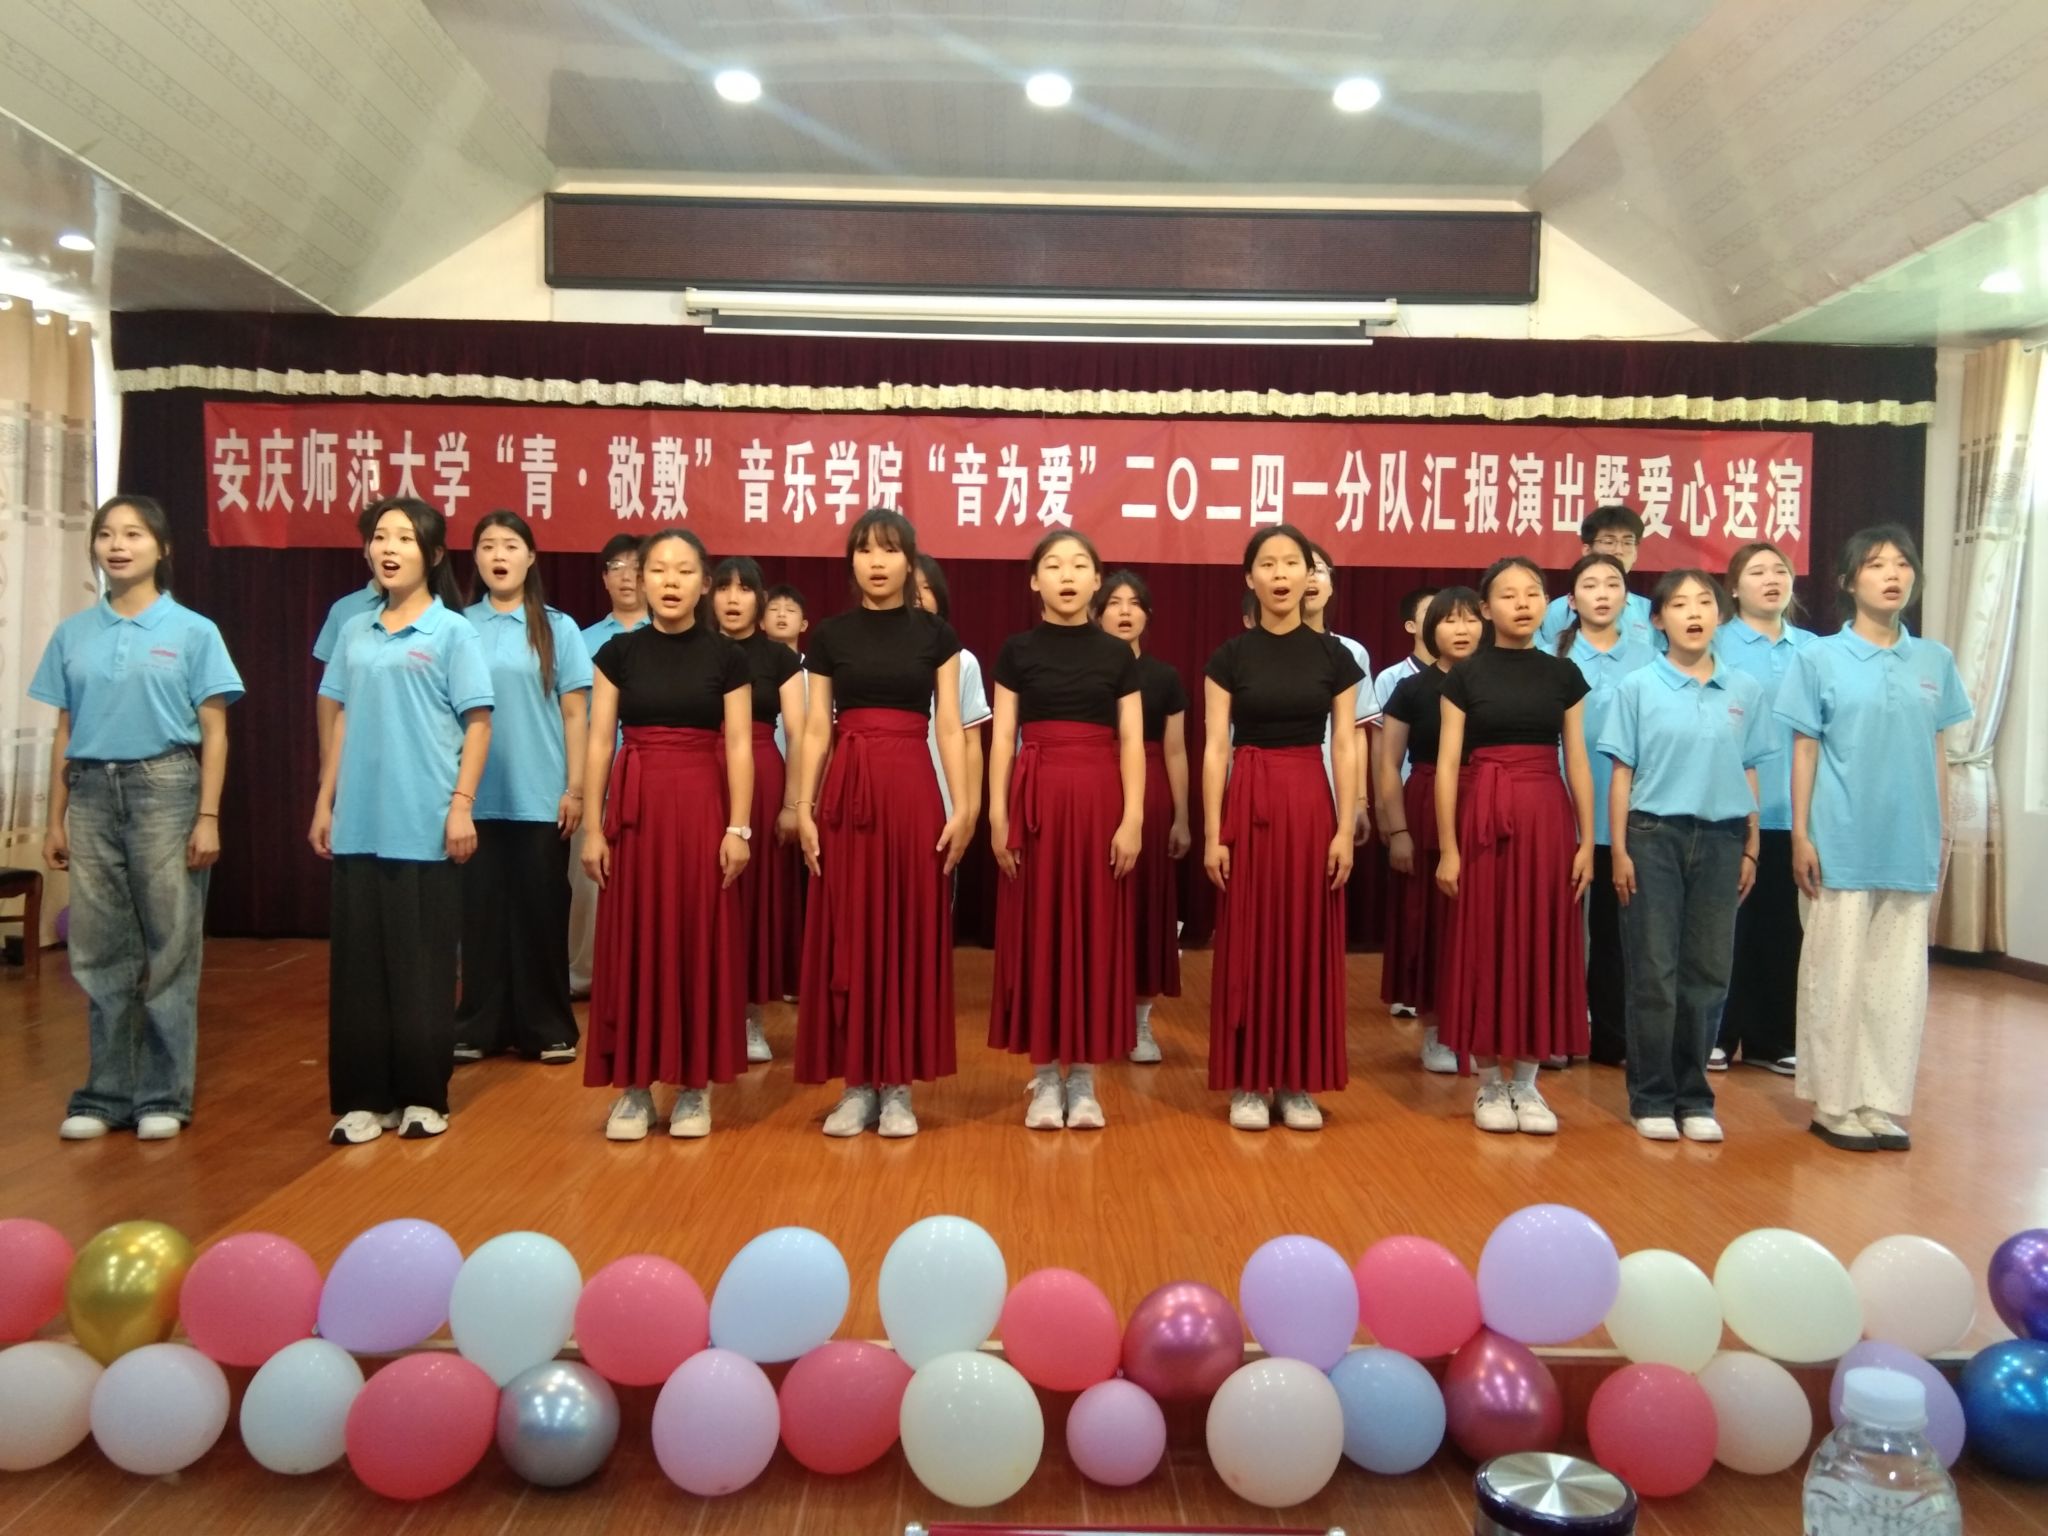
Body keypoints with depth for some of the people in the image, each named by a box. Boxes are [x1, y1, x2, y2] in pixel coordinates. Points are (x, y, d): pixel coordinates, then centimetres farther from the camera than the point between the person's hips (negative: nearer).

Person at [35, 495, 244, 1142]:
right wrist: (55, 819, 8)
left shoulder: (193, 632, -1)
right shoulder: (73, 633, 9)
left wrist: (208, 817, -8)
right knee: (99, 951, 8)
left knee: (170, 948, 1)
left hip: (165, 788, -3)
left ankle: (164, 1095, 11)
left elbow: (214, 733, -2)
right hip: (92, 793, 3)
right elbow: (64, 733, 11)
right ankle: (105, 1094, 19)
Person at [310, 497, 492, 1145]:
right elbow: (342, 722, 15)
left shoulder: (452, 631, -2)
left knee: (422, 963, 3)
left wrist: (462, 805, -12)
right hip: (358, 823, 5)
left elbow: (478, 723, -5)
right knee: (357, 962, 7)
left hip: (424, 825, -4)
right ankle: (362, 1098, 15)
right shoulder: (355, 632, 12)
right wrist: (325, 801, 10)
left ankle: (423, 1096, 13)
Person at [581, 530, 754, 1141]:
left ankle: (694, 1083, 13)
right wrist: (593, 827, -2)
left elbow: (739, 746, 0)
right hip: (634, 806, 1)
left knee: (698, 939, 3)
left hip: (701, 805, -1)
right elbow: (599, 742, 4)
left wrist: (739, 827, -7)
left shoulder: (725, 656, 2)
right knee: (633, 941, 3)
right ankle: (634, 1083, 13)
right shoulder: (619, 652, 4)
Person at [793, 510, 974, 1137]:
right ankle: (856, 1083, 12)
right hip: (846, 792, 1)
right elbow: (816, 729, 6)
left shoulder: (935, 633, 5)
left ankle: (898, 1085, 11)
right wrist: (803, 808, -2)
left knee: (910, 930, 2)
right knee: (847, 933, 2)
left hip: (913, 790, -1)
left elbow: (949, 726, 2)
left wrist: (963, 806, -6)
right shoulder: (830, 635, 7)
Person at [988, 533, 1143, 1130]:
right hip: (1034, 797, 0)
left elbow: (1132, 743, 3)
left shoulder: (1117, 654, 7)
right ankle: (1044, 1076, 12)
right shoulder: (1017, 651, 5)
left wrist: (1133, 818, -6)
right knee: (1036, 928, 2)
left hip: (1098, 798, 1)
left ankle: (1083, 1076, 13)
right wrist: (998, 817, -5)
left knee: (1095, 929, 3)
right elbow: (1002, 739, 2)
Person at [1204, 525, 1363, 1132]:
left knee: (1307, 939, 4)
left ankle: (1299, 1083, 15)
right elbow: (1216, 748, -2)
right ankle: (1247, 1083, 11)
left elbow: (1345, 748, 3)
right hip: (1248, 802, -1)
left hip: (1310, 802, 1)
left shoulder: (1334, 656, 4)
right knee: (1248, 940, 2)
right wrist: (1213, 834, -7)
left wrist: (1345, 829, -4)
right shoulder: (1230, 656, 1)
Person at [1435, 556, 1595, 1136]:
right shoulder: (1465, 675, 0)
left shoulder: (1563, 674, 7)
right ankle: (1489, 1082, 14)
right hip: (1483, 819, -2)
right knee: (1483, 944, 2)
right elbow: (1447, 764, -2)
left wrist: (1587, 840, 2)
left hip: (1547, 817, 2)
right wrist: (1447, 847, -7)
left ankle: (1527, 1083, 16)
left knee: (1541, 943, 5)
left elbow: (1577, 762, 8)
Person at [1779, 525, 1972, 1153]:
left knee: (1900, 977, 8)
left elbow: (1937, 751, 11)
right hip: (1841, 844, -3)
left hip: (1909, 844, 3)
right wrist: (1800, 835, -7)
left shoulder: (1934, 661, 7)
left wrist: (1942, 831, 8)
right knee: (1836, 975, 3)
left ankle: (1884, 1103, 18)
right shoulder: (1819, 658, -3)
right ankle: (1835, 1104, 13)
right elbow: (1805, 749, -2)